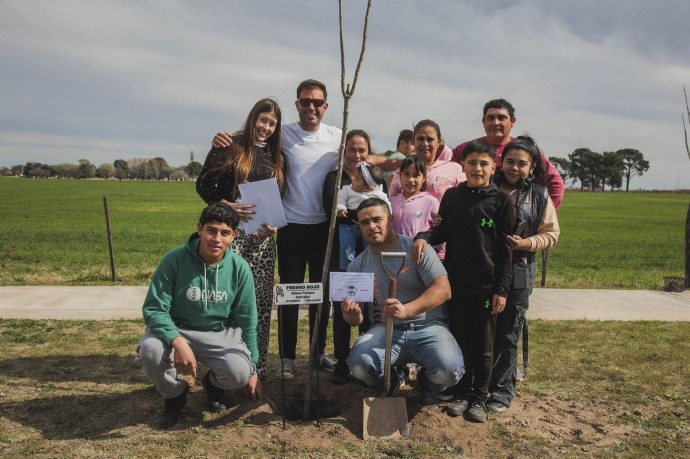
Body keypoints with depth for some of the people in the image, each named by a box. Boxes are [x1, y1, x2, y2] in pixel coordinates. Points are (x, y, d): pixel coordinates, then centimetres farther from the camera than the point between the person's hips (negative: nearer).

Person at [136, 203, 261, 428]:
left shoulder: (239, 268, -12)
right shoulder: (174, 259, -19)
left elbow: (247, 320, -2)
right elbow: (154, 309, -17)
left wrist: (252, 370, 2)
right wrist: (177, 341, -37)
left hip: (220, 334, 1)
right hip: (176, 329, 0)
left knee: (239, 372, -27)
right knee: (150, 350, -33)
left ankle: (214, 383, 14)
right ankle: (174, 394, 3)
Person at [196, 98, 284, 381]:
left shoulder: (276, 157, 15)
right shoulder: (228, 148, 1)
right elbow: (203, 185, 0)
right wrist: (228, 205, -15)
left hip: (263, 236, 4)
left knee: (261, 300, 4)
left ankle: (258, 364, 15)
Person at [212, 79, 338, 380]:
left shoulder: (337, 137, 1)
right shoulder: (282, 135, -6)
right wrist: (222, 141, -22)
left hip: (325, 227, 3)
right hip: (292, 227, -2)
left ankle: (319, 352, 30)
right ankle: (287, 357, 19)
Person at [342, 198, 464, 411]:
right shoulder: (358, 266, 8)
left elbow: (443, 290, -14)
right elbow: (357, 319, 10)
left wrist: (406, 310, -30)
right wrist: (351, 313, -17)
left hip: (427, 327, -2)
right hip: (386, 330, 2)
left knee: (449, 370, -30)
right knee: (359, 365, -28)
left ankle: (427, 384, 11)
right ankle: (390, 381, 11)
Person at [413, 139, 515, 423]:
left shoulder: (500, 201, -5)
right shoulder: (451, 196, 5)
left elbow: (505, 249, -4)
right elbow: (443, 231, 14)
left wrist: (501, 289, -8)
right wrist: (423, 237, -9)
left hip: (486, 286, -3)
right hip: (455, 282, 3)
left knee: (483, 346, 8)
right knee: (459, 341, 12)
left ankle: (479, 397, 25)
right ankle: (461, 392, 28)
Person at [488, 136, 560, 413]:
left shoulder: (540, 197, 4)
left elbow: (551, 234, 5)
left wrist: (525, 243, -11)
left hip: (517, 274, 0)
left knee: (507, 335, 6)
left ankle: (502, 390, 20)